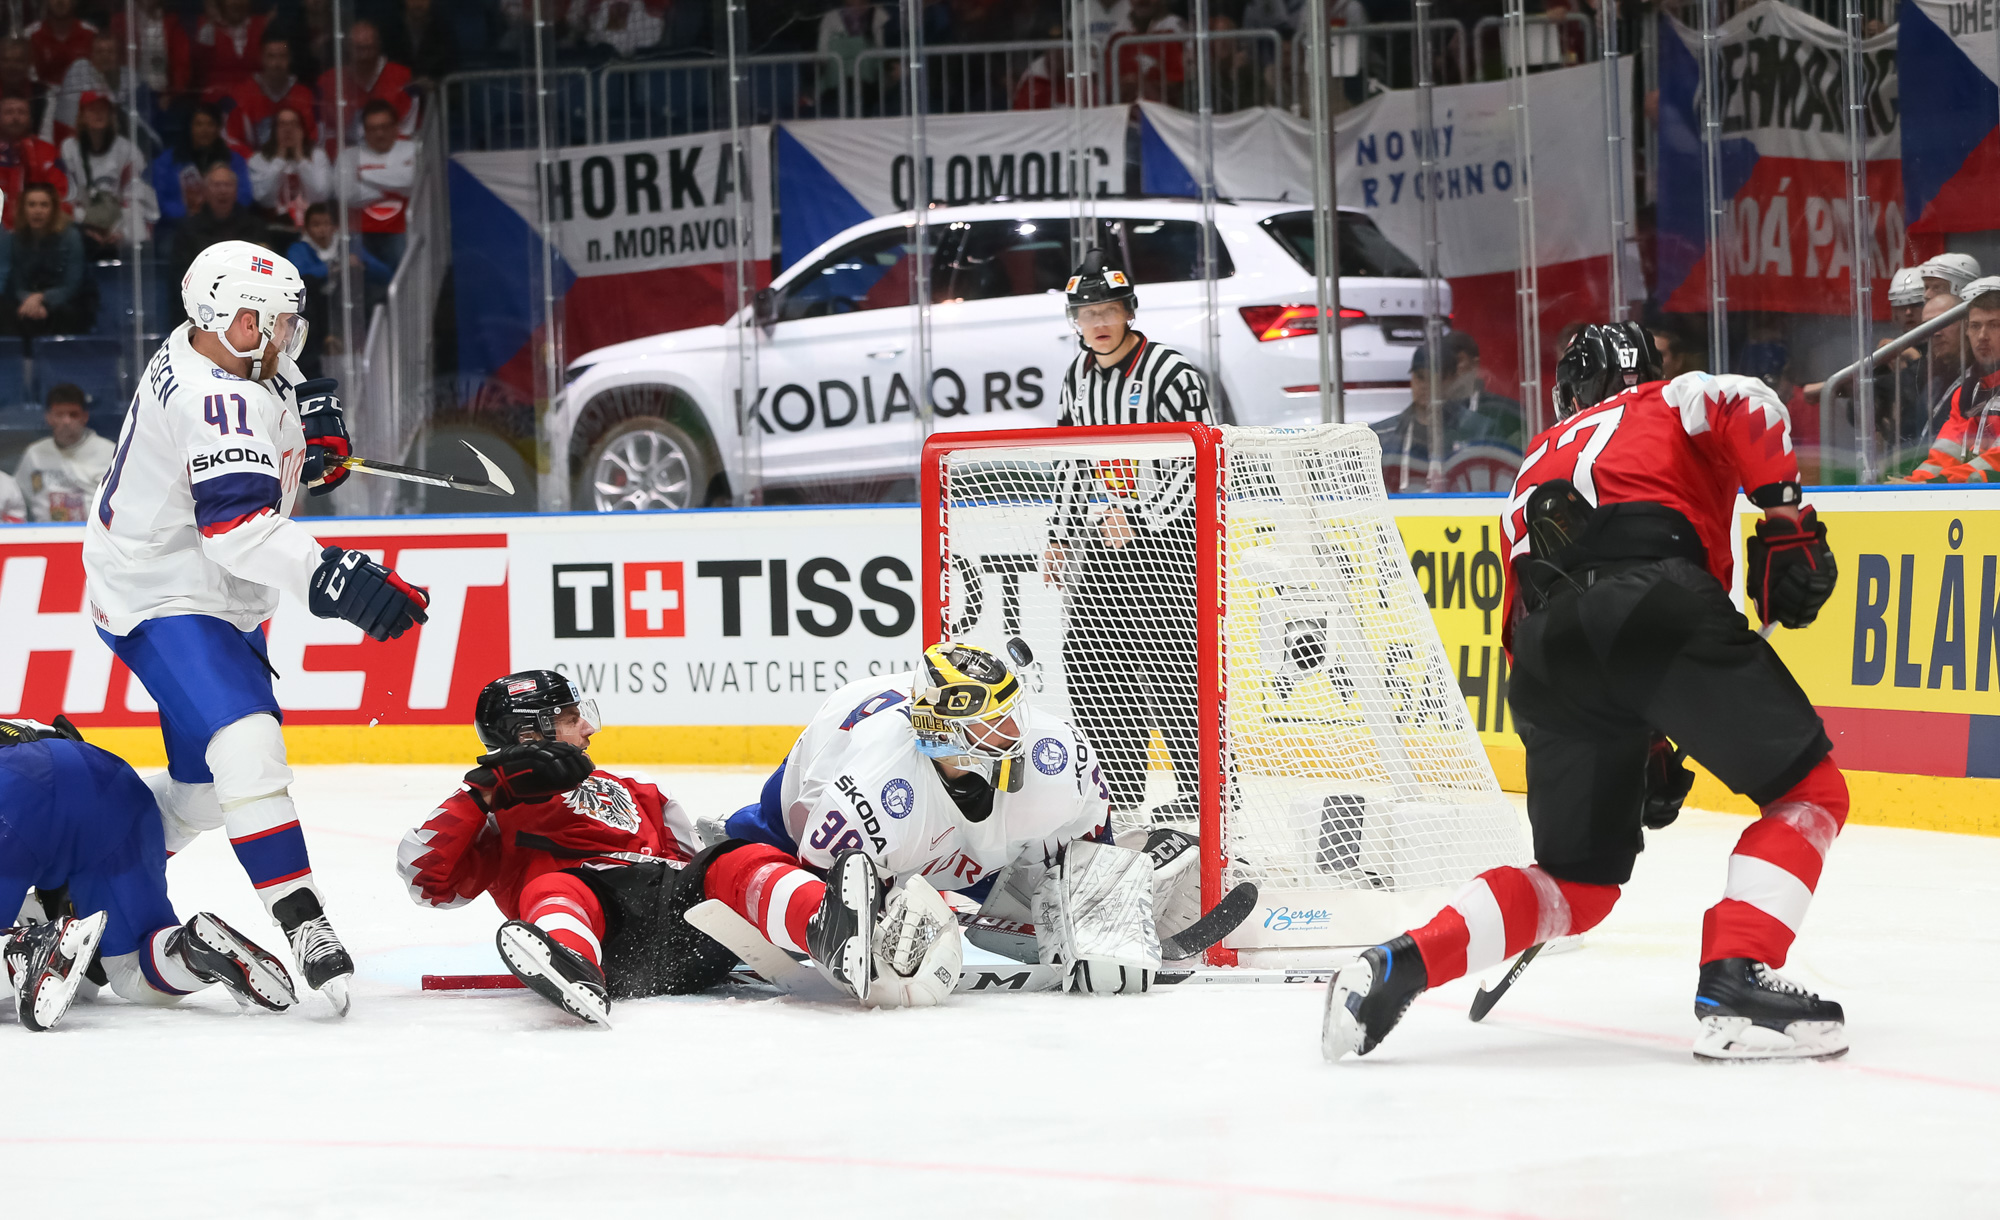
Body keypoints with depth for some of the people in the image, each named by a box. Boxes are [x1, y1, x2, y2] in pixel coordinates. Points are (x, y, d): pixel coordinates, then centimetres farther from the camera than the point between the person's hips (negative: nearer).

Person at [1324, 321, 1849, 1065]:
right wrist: (1788, 523, 3)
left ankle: (1403, 963, 2)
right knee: (1807, 789, 9)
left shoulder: (1535, 469, 40)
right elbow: (1745, 407, 1)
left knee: (1580, 879, 18)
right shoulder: (1673, 402, 27)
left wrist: (1643, 747, 38)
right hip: (1660, 606, -5)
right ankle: (1734, 984, -8)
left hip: (1550, 656, 5)